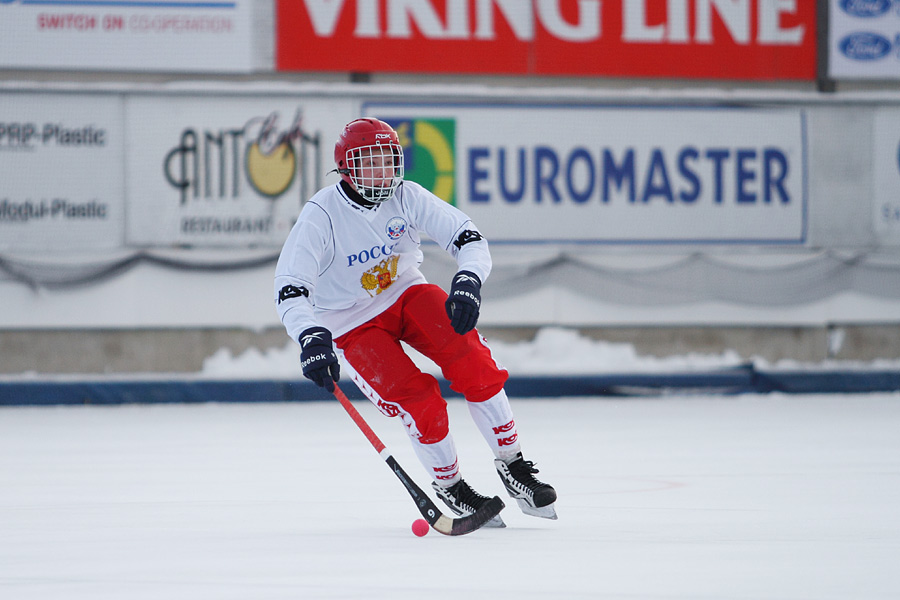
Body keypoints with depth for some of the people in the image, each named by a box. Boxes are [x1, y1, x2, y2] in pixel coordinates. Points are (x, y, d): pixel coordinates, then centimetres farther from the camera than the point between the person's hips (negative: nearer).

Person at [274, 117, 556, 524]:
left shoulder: (406, 198, -13)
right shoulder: (321, 215, -23)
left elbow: (467, 237, -15)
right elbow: (289, 288, -29)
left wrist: (467, 283, -36)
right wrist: (311, 338, -46)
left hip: (406, 294, 3)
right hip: (352, 324, -3)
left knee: (471, 360, -21)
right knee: (420, 404, -20)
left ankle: (512, 464, -8)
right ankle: (449, 488, 4)